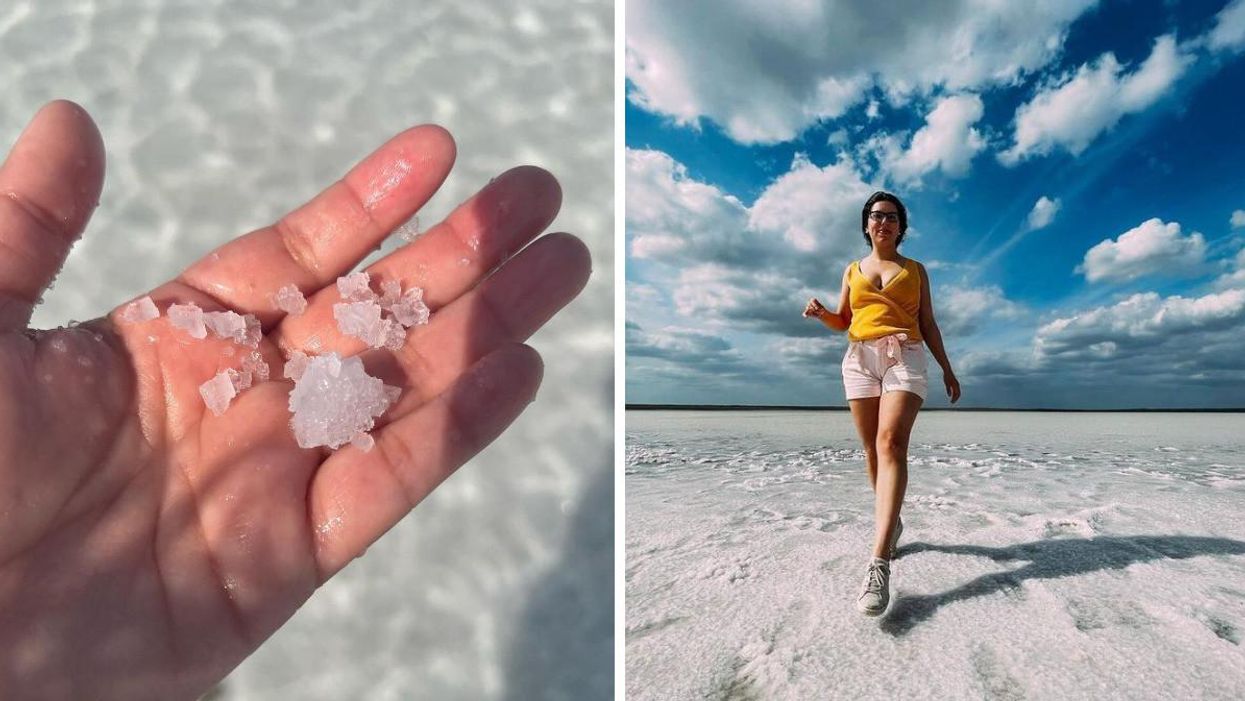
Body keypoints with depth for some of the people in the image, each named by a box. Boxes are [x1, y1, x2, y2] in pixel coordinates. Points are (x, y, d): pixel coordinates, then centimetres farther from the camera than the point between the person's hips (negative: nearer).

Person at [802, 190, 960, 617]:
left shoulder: (915, 270, 16)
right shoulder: (853, 270, 20)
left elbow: (928, 325, 16)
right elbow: (843, 321, 18)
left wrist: (947, 370, 10)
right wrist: (820, 313, -4)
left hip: (905, 358, -3)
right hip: (860, 359, 3)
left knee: (891, 444, -22)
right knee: (872, 450, 2)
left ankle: (879, 562, -31)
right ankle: (891, 522, 27)